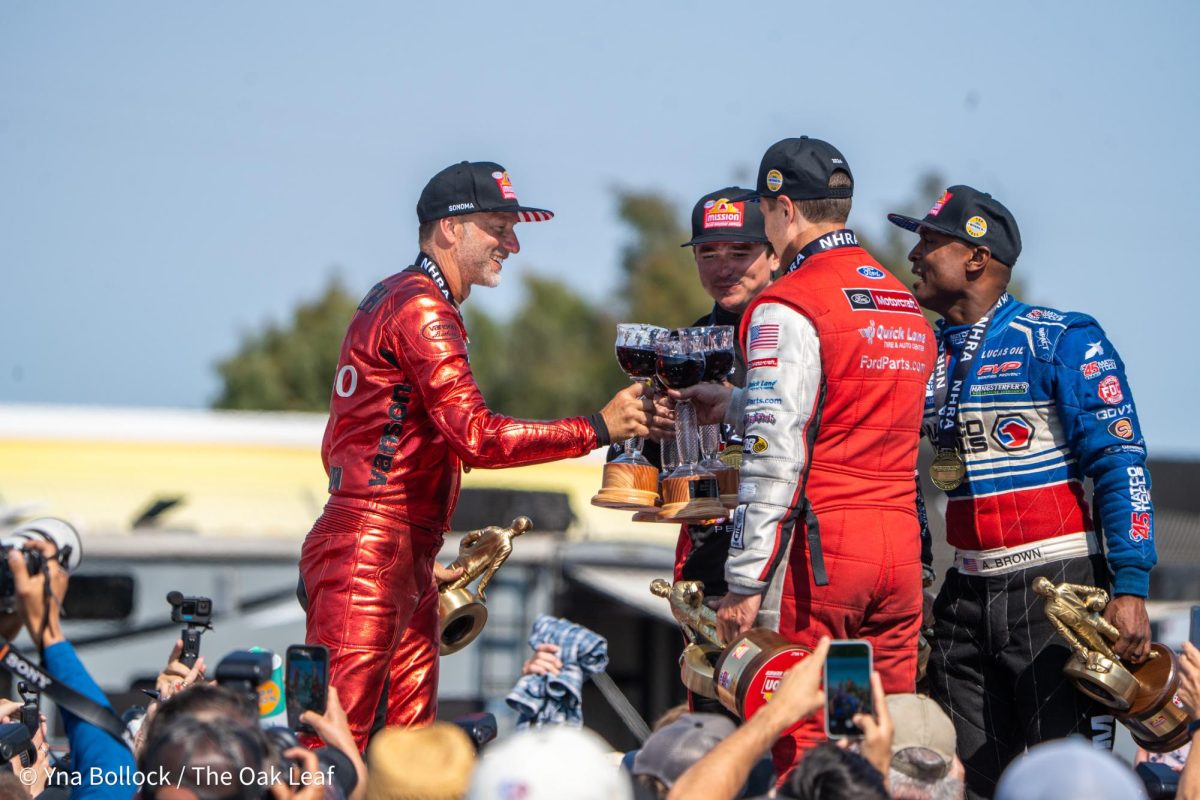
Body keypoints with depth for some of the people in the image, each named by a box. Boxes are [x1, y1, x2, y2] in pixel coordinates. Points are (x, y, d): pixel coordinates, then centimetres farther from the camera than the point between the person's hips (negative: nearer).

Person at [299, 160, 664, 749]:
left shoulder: (391, 301, 23)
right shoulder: (422, 307, -11)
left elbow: (337, 447, 26)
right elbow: (476, 436, -22)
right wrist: (597, 429, -18)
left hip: (405, 566, 11)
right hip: (368, 562, -11)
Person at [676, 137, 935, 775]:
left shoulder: (789, 307, -8)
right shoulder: (907, 305, 16)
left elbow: (775, 456, -14)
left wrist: (745, 583, -14)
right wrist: (733, 403, 38)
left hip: (818, 550, -7)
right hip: (901, 546, 7)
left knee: (803, 745, -4)